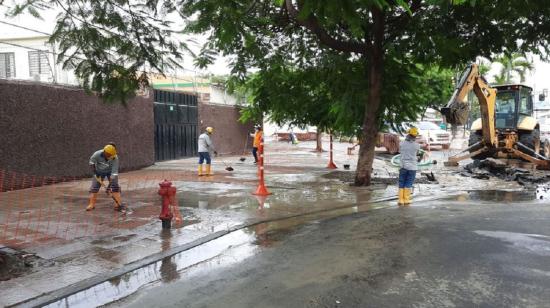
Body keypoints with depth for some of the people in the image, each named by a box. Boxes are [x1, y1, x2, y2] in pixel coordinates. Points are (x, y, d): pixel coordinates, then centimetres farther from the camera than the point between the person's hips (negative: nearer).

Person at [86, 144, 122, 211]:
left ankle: (118, 203, -13)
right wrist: (95, 172, -16)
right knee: (94, 187, -5)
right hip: (99, 171, 1)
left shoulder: (115, 158, -33)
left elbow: (114, 172, -32)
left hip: (110, 171, -1)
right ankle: (91, 204, 4)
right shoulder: (97, 154, -31)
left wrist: (110, 184, -37)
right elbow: (91, 162, -9)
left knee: (115, 185, -15)